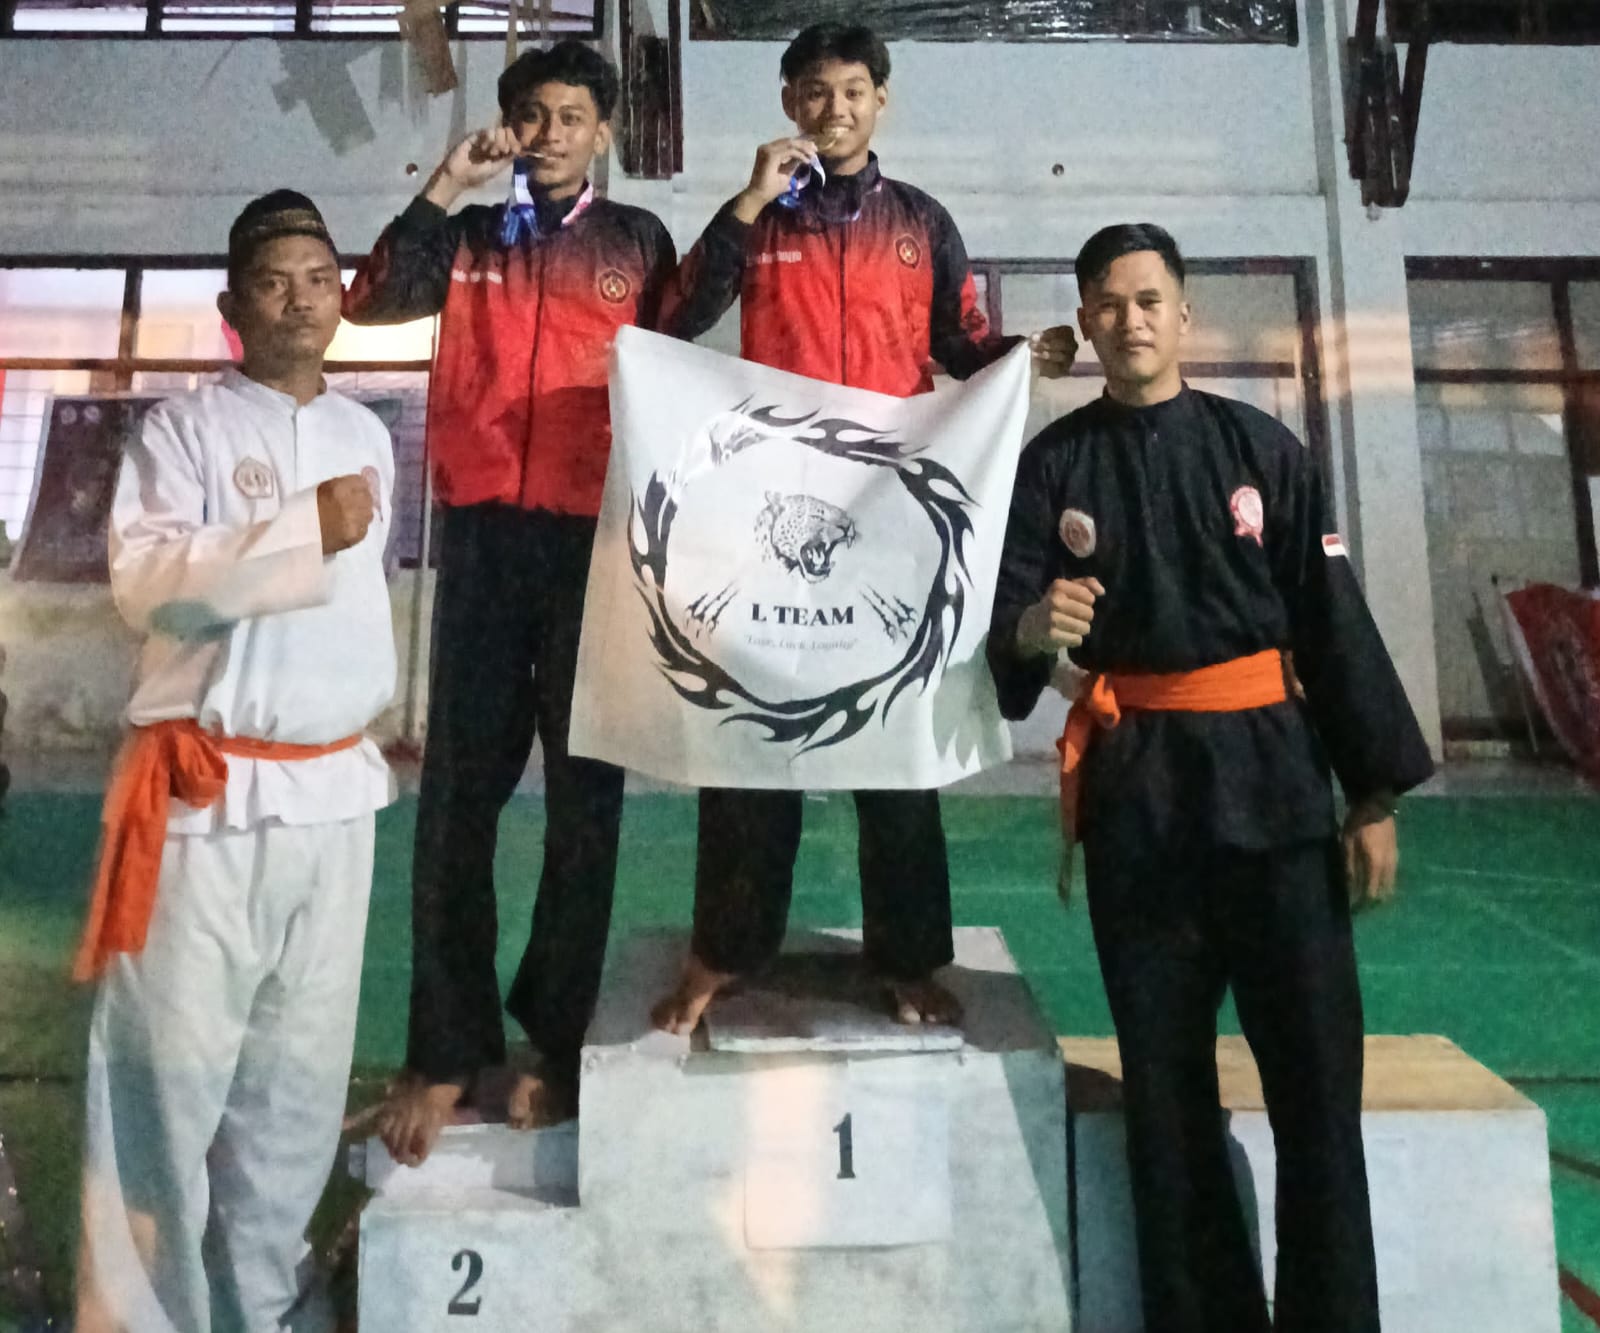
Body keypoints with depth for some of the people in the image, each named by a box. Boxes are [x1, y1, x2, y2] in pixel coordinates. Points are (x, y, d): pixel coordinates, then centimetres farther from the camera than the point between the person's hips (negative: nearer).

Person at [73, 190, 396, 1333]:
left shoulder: (370, 437, 14)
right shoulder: (183, 428, -2)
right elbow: (145, 579, -16)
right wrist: (305, 529, -22)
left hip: (335, 788, 5)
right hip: (208, 791, -5)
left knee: (299, 1070, 12)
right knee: (173, 1066, -2)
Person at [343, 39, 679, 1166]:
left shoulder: (638, 242, 12)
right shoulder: (472, 239, 15)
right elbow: (372, 302, 0)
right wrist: (444, 191, -2)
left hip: (597, 535, -1)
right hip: (483, 534, 1)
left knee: (586, 790, 3)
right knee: (460, 790, 0)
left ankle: (557, 1039, 15)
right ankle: (448, 1049, 9)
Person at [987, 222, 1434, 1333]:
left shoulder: (1262, 447, 5)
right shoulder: (1054, 464, 6)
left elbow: (1334, 619, 4)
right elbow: (1007, 620, -1)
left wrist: (1376, 794, 0)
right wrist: (1030, 626, -26)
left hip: (1270, 774, 0)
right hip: (1133, 784, 1)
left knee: (1317, 1065, -1)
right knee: (1165, 1075, 9)